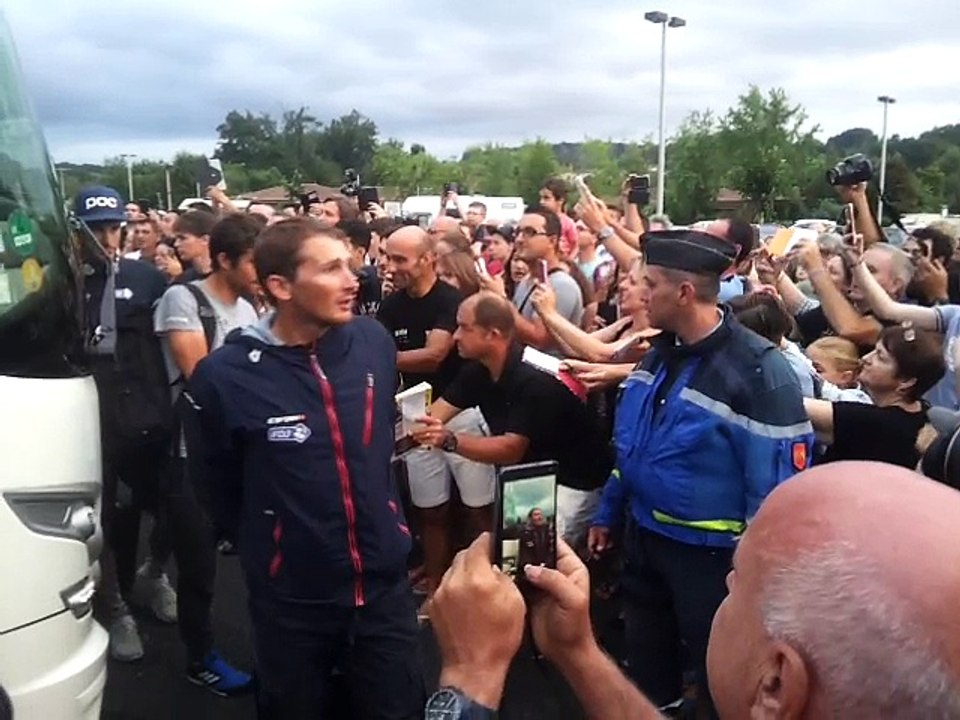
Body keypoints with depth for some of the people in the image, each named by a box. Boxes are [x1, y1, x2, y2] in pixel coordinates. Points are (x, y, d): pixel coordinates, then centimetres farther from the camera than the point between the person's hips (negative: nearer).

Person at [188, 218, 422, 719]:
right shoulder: (226, 375, -18)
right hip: (291, 600, -2)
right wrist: (266, 550, 9)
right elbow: (222, 494, -2)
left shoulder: (373, 341, -7)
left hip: (385, 584, 3)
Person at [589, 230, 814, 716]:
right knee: (646, 666, 25)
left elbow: (777, 486, -21)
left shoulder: (758, 372, -23)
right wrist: (608, 512, 15)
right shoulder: (660, 353, 1)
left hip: (709, 555, -7)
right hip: (644, 538, 7)